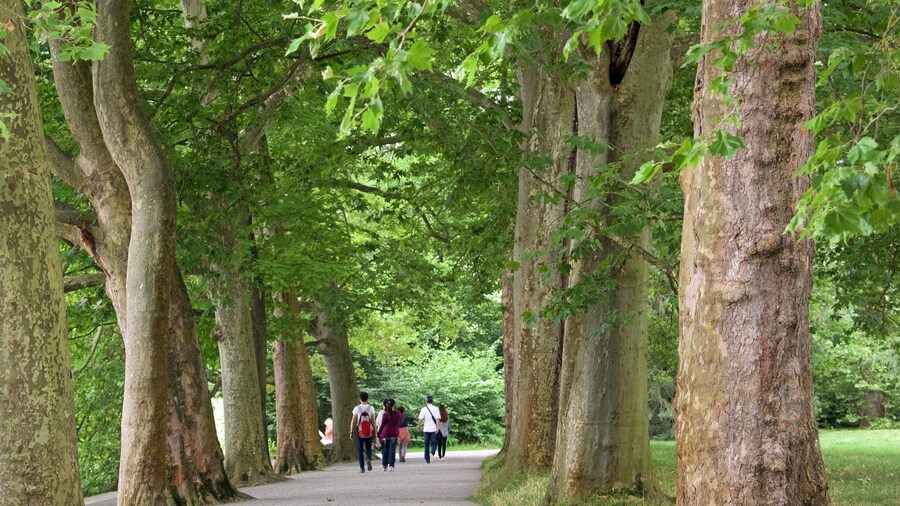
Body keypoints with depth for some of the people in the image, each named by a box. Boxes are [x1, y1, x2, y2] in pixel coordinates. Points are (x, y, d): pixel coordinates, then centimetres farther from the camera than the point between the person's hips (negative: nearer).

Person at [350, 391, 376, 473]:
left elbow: (353, 421, -2)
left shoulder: (357, 408, -1)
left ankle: (362, 467, 3)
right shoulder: (371, 408, 1)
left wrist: (351, 432, 3)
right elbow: (373, 421, 0)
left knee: (360, 450, 6)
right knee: (368, 448, 14)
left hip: (359, 431, -1)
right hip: (369, 431, 1)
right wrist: (375, 431, 7)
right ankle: (368, 459, -15)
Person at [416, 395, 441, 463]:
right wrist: (437, 428, -9)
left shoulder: (423, 409, 0)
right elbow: (437, 419, -8)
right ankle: (432, 453, -26)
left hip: (426, 429, 1)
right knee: (434, 443, 3)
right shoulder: (436, 408, -2)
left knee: (427, 444, 11)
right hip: (434, 429, -1)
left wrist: (418, 426, 12)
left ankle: (427, 459, 13)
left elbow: (421, 419, -5)